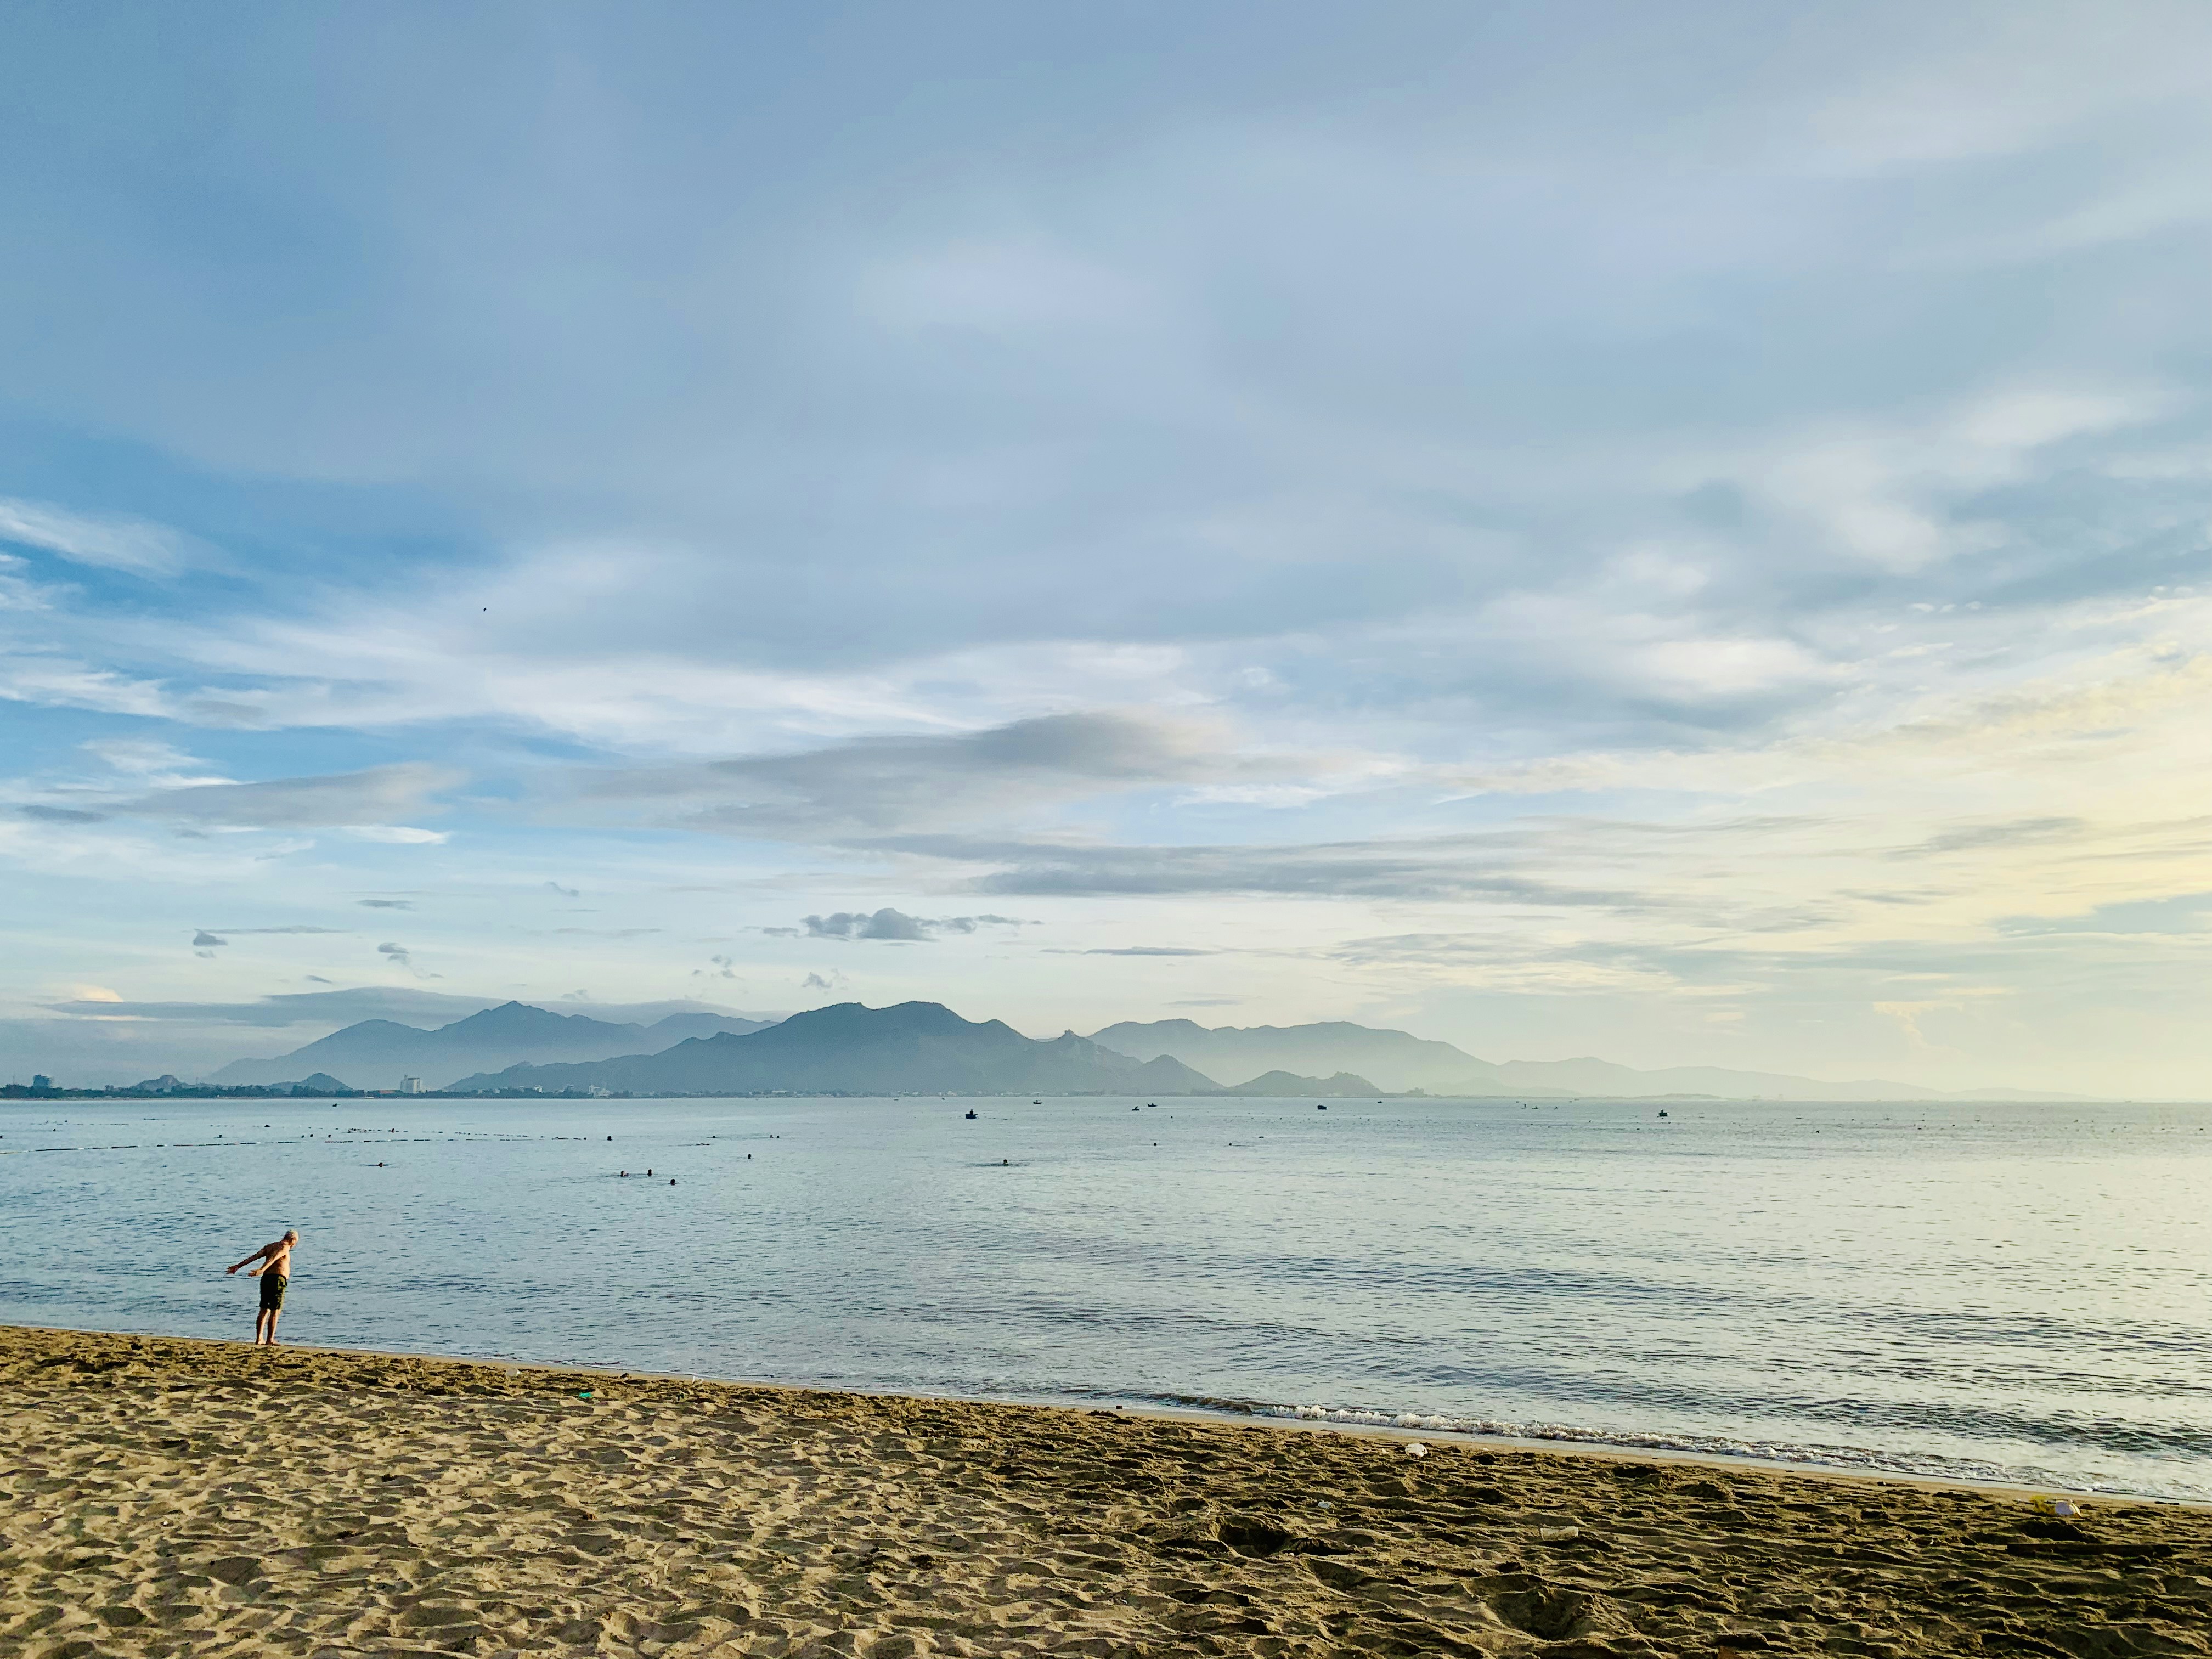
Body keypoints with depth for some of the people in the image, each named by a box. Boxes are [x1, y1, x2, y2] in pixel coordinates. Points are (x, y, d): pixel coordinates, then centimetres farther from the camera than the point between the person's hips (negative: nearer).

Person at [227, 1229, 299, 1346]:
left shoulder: (269, 1247, 20)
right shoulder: (284, 1248, -5)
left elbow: (254, 1257, 9)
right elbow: (272, 1259, -21)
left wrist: (238, 1266, 4)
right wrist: (261, 1270, -34)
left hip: (266, 1279, 8)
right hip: (278, 1279, -8)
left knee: (264, 1310, 13)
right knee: (275, 1312, -4)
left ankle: (259, 1339, 12)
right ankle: (270, 1340, -6)